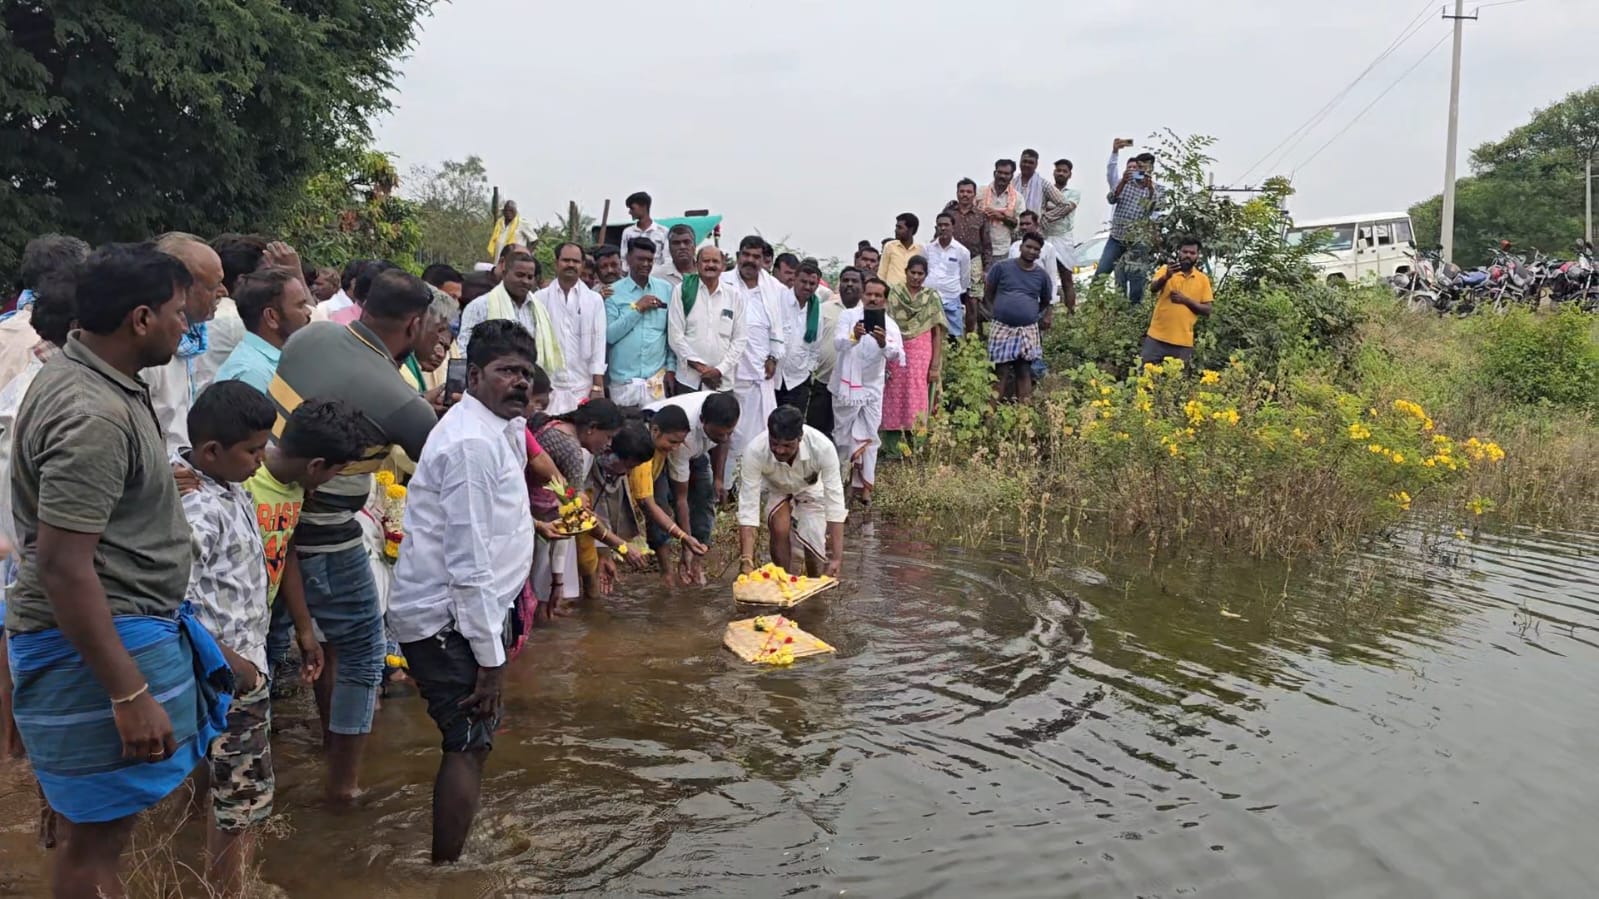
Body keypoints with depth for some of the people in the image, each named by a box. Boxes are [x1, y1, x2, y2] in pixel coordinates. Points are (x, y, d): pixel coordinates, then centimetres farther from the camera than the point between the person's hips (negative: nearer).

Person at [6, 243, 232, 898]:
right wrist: (130, 696, -27)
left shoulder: (88, 374, 8)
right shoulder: (94, 416, -25)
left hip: (129, 624, 10)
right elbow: (63, 568, -28)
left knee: (101, 826, 21)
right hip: (96, 644, -10)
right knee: (98, 838, 2)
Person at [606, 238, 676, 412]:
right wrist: (636, 308, -10)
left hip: (658, 379, 1)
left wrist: (671, 368, 5)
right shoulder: (614, 292, 1)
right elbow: (609, 334, -8)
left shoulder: (666, 289, 7)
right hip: (624, 380, -1)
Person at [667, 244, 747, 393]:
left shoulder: (735, 295, 7)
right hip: (689, 381, -1)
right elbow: (675, 336, -1)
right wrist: (700, 367, -7)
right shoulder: (682, 291, 2)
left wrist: (720, 370, -6)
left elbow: (740, 339, 6)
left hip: (723, 382, 1)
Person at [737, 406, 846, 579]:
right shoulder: (755, 451, -37)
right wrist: (747, 562, -42)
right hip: (775, 488, 1)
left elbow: (835, 502, -35)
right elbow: (748, 507, -35)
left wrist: (837, 558, -40)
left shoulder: (823, 447, -38)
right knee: (780, 530, -26)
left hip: (811, 487, 0)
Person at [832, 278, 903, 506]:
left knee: (868, 437, 4)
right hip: (846, 385, -1)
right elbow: (838, 342, -22)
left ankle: (862, 483, 11)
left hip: (872, 387, 1)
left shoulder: (889, 325, -4)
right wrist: (853, 337, -44)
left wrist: (884, 344, -42)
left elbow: (897, 355, -20)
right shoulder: (848, 316, -5)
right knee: (843, 434, 9)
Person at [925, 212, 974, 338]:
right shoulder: (928, 249, 2)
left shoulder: (962, 251, -3)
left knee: (955, 337, 2)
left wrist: (964, 302, 13)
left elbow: (965, 279, 7)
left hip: (952, 301, -1)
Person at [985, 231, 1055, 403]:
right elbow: (988, 295, 6)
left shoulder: (1042, 275, 7)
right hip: (1002, 328, -2)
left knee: (1024, 371, 3)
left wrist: (1044, 317, 9)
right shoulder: (1002, 267, -1)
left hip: (1028, 330, 2)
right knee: (1001, 372, -2)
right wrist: (996, 312, 0)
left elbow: (1045, 302, 22)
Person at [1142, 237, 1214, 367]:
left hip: (1183, 342, 1)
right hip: (1157, 337, -1)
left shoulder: (1203, 279, 6)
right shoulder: (1166, 269, 2)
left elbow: (1207, 310, 3)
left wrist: (1186, 300, -11)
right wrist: (1166, 276, -36)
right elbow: (1153, 288, -17)